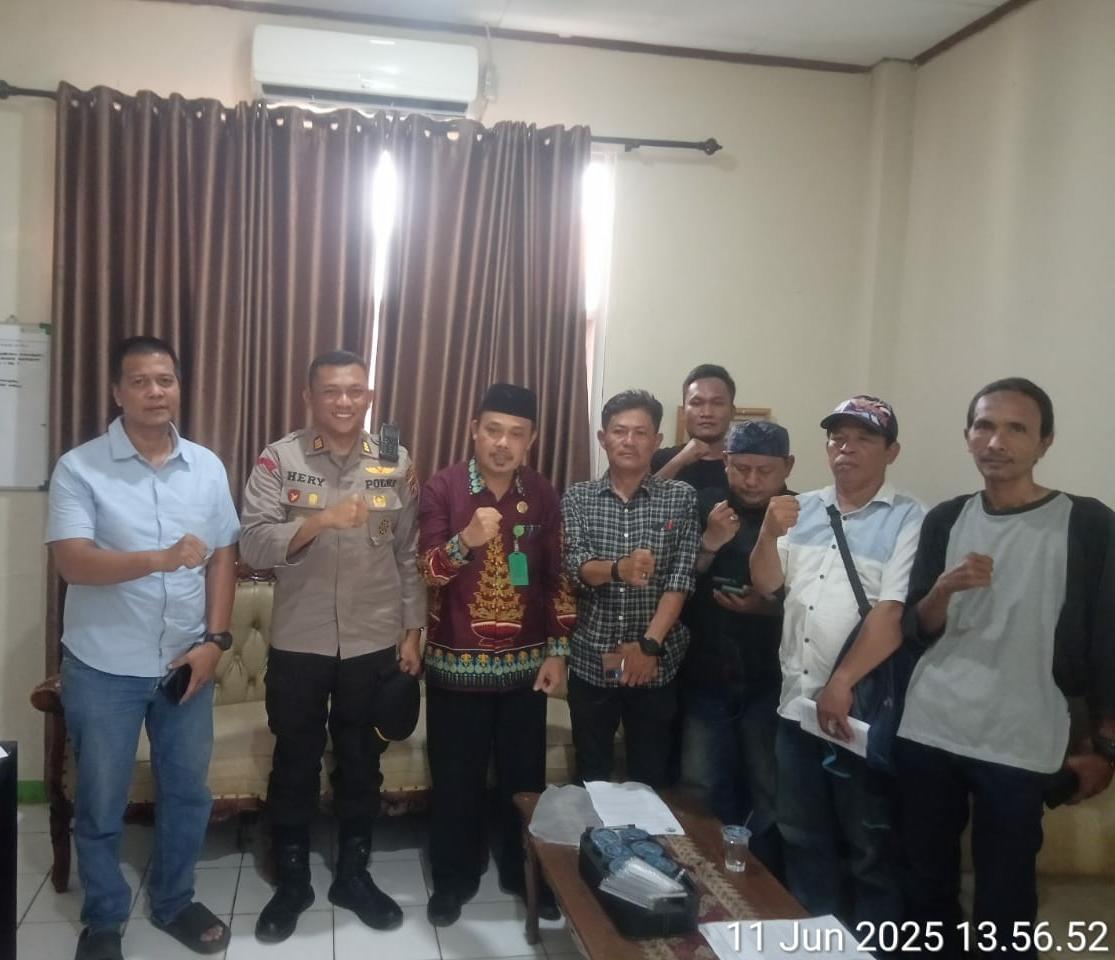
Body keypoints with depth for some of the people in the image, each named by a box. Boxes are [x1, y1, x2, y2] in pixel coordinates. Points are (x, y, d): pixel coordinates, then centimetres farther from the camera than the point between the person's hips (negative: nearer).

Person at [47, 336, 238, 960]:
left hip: (186, 662, 3)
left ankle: (174, 901, 38)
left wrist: (214, 640, -4)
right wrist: (161, 558, -36)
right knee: (101, 803, 12)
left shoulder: (208, 467, 1)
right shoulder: (79, 468, -11)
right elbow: (73, 562, -21)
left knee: (189, 791, 16)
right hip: (104, 668, -3)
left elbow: (223, 558, 4)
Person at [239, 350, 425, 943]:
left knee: (361, 761, 15)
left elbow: (410, 555, 4)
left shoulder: (397, 464, 0)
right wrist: (321, 520, -30)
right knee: (295, 761, 13)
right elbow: (253, 546, -16)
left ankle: (353, 874, 34)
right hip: (298, 643, -1)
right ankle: (292, 881, 31)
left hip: (374, 642, 2)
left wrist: (412, 631, 3)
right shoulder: (278, 460, -6)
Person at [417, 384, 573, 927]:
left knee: (524, 775, 13)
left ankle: (524, 873, 32)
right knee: (456, 777, 9)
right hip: (457, 661, -2)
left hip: (525, 661, 2)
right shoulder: (442, 488, -8)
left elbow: (556, 579, 6)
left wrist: (558, 650, 2)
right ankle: (454, 879, 28)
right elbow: (427, 571, -16)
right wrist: (466, 539, -35)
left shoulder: (543, 495, 1)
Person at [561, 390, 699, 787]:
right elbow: (576, 567, -10)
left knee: (651, 774, 11)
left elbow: (681, 579, -7)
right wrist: (618, 569, -31)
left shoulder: (681, 497, -1)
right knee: (590, 775, 13)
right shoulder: (578, 497, 2)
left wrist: (648, 644, -14)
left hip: (656, 662, -1)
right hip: (590, 660, 1)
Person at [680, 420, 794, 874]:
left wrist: (769, 607, -20)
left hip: (772, 681, -2)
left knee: (770, 796, 10)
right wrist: (709, 544, -18)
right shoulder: (704, 506, 0)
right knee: (703, 793, 9)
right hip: (706, 677, 2)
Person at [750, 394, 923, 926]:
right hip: (796, 703, 6)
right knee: (803, 839, 19)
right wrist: (769, 534, -14)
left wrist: (841, 683, -20)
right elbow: (765, 583, 5)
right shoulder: (802, 509, 9)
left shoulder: (908, 520, -10)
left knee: (871, 850, 9)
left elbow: (893, 614, -17)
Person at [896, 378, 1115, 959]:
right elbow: (916, 632, 6)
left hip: (1019, 748, -3)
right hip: (926, 734, 3)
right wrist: (945, 589, -14)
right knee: (925, 886, 12)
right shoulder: (944, 520, 6)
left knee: (1003, 905, 3)